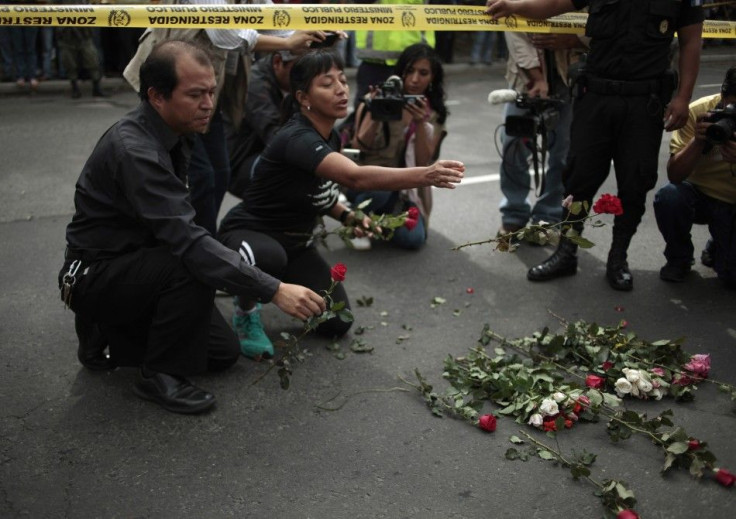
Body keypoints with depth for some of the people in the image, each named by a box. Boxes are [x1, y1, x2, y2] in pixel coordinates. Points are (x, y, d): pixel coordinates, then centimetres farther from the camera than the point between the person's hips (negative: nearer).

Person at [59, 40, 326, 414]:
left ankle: (110, 330, 17)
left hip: (139, 261, 8)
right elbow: (188, 241, -37)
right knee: (194, 267, -33)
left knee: (224, 352, 7)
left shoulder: (173, 132, -2)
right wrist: (275, 291, -39)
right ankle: (159, 375, -13)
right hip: (95, 275, -8)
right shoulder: (133, 150, -30)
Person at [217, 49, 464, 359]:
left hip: (295, 241, 8)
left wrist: (347, 216, -8)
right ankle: (246, 311, -9)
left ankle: (280, 285, 23)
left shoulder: (331, 136, -3)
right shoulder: (297, 138, -31)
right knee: (269, 258, -44)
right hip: (249, 233, -8)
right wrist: (425, 175, -60)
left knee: (336, 323, -4)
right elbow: (356, 177, -48)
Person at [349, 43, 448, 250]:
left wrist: (420, 123, -24)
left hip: (404, 189, 3)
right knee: (380, 188, -38)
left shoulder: (434, 114, 3)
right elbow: (358, 147, -12)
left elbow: (423, 163, -9)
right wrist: (375, 117, -30)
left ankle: (379, 217, 11)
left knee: (413, 238, -22)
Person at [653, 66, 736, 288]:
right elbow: (674, 176, -21)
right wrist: (697, 141, -36)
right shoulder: (698, 112, -18)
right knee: (667, 197, -34)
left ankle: (718, 249, 21)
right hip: (699, 193, 0)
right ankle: (679, 258, -4)